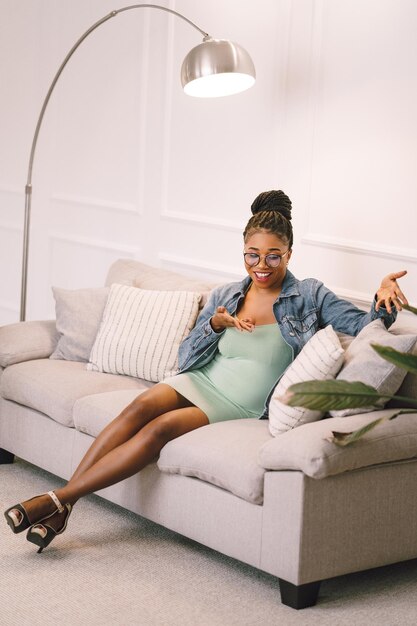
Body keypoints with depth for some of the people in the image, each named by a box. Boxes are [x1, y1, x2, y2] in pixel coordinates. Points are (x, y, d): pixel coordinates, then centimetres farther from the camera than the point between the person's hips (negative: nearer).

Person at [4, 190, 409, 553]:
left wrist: (383, 304, -27)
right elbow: (187, 359, 8)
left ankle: (59, 500, -26)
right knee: (141, 406, -29)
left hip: (244, 407, -3)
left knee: (161, 428, -28)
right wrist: (215, 325, -11)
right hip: (201, 382, 3)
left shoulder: (308, 296, 2)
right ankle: (61, 507, -29)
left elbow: (362, 326, -6)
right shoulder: (224, 296, 11)